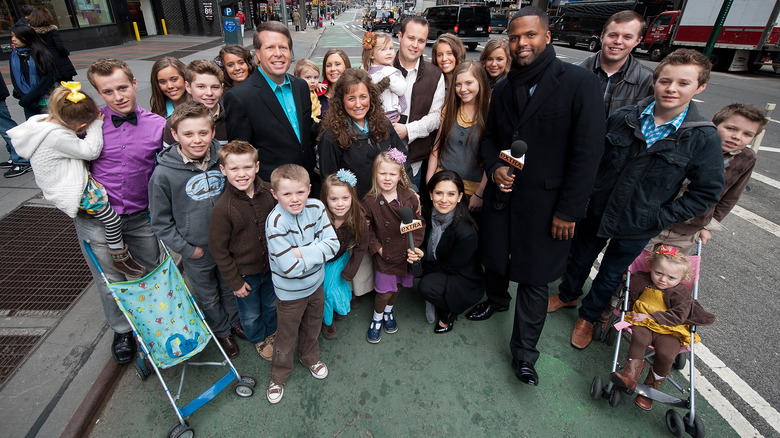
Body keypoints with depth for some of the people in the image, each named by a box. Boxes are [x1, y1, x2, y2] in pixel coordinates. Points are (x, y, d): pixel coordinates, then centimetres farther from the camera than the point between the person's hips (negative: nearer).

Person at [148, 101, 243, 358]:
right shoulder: (164, 174, -18)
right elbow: (161, 222, -7)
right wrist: (186, 248, -10)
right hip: (196, 253, -2)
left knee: (231, 288, 24)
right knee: (209, 298, 19)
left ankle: (235, 320, 51)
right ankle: (222, 331, 44)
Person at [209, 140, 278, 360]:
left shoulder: (269, 191, -13)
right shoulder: (222, 208, -24)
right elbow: (218, 249, -15)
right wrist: (234, 282, -10)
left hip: (271, 266, 3)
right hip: (244, 273, -3)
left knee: (272, 304, 26)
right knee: (250, 313, 20)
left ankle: (272, 332, 56)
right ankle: (259, 339, 51)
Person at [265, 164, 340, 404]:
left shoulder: (316, 207, -15)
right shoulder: (276, 222, -29)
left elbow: (332, 244, -19)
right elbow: (290, 267, -31)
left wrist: (302, 252, -28)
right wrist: (315, 252, -21)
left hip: (316, 284, 5)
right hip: (290, 292, -4)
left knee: (313, 327, 28)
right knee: (287, 336, 18)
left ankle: (310, 357, 57)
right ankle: (278, 375, 45)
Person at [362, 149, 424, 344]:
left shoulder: (409, 197, -8)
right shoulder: (370, 201, -13)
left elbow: (419, 221, 1)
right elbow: (366, 228, -4)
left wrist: (415, 245, -6)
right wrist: (376, 247, -11)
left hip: (406, 253, 3)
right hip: (385, 255, -3)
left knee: (397, 286, 20)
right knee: (384, 290, 6)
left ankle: (388, 312, 48)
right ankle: (377, 319, 34)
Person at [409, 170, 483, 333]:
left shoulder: (466, 232, -30)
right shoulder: (429, 214, -12)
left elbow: (451, 268, -20)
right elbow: (425, 245, 1)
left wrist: (422, 258, -20)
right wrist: (416, 254, -21)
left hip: (465, 282, -7)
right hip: (438, 269, 8)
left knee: (427, 286, -30)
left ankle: (449, 313, 3)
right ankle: (440, 301, 11)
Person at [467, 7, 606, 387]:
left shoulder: (580, 84, -10)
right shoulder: (503, 89, 8)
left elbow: (588, 152, -12)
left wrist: (568, 211, -13)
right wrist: (494, 168, -7)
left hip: (545, 203, -4)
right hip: (502, 194, 5)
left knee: (534, 277, 6)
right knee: (493, 258, 18)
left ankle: (524, 352, 25)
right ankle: (497, 300, 50)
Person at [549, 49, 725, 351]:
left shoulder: (704, 139, -14)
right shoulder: (623, 118, -9)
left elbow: (707, 192, -7)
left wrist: (661, 218, -13)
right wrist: (587, 194, -2)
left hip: (638, 227, -2)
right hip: (597, 211, 2)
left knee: (610, 275, 17)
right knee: (580, 258, 21)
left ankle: (588, 315, 43)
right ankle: (568, 295, 51)